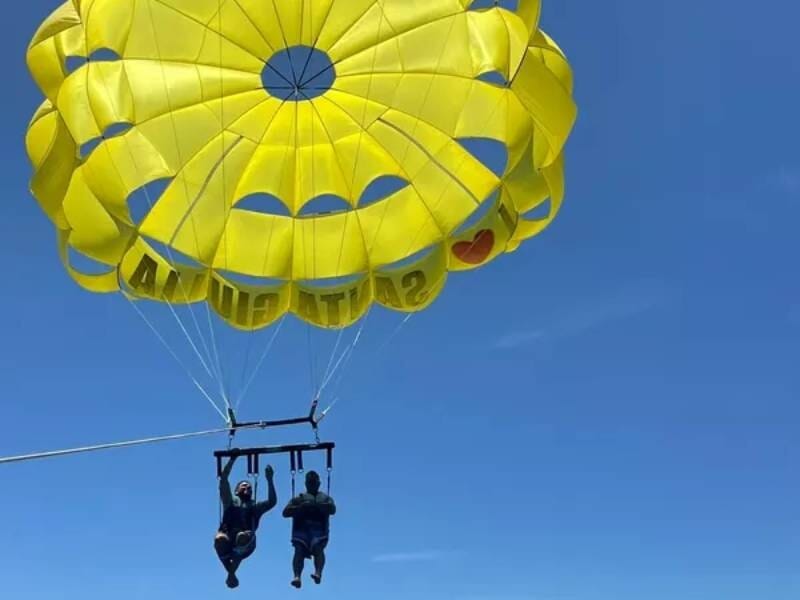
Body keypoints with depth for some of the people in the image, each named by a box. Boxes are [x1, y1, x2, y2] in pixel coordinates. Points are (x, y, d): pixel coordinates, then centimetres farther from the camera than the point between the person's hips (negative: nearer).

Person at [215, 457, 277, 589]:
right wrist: (233, 459, 16)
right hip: (228, 536, 0)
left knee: (243, 537, -37)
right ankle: (231, 571, -18)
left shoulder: (256, 506, 28)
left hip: (245, 543, 0)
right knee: (220, 539, -36)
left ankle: (231, 572, -27)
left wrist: (270, 480, 10)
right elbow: (223, 479, 18)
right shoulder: (231, 501, 26)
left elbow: (272, 502, 11)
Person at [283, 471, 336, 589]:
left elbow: (332, 509, 1)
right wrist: (301, 507, -7)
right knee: (299, 550, -27)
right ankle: (297, 576, -45)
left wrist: (315, 505, -12)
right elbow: (286, 512, 10)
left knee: (318, 547, -30)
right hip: (301, 527, 1)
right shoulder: (298, 499, 28)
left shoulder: (325, 498, 25)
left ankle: (318, 573, -50)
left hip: (319, 528, -1)